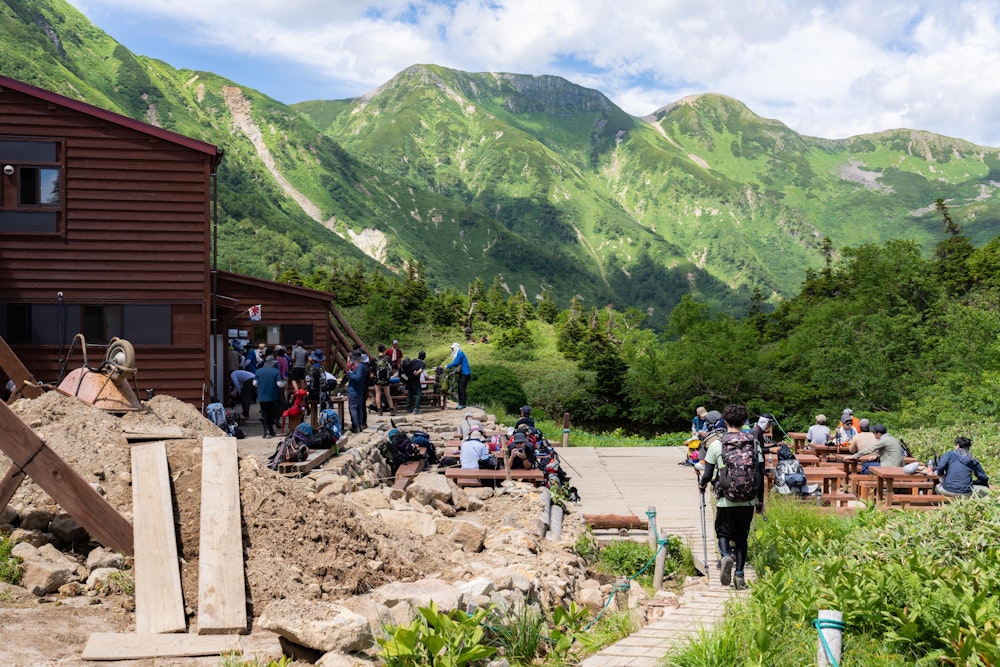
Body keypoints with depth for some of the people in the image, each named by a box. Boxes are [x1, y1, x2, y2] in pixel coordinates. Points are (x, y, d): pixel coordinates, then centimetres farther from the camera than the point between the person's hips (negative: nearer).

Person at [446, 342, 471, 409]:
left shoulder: (460, 353, -14)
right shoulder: (458, 354, 17)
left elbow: (455, 363, -21)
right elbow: (456, 364, 19)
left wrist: (447, 366, -11)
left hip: (465, 373, -10)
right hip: (462, 373, 10)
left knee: (462, 388, -11)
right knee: (460, 388, 10)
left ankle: (462, 404, -10)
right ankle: (460, 403, 14)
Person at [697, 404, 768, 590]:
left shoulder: (717, 444, -5)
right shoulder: (754, 442, 1)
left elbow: (708, 473, -1)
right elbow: (760, 474, 3)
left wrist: (702, 485, 22)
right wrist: (760, 500, 13)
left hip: (726, 501, -2)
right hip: (748, 501, 2)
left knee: (723, 532, 13)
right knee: (742, 536, 15)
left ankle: (726, 556, -16)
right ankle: (739, 575, 11)